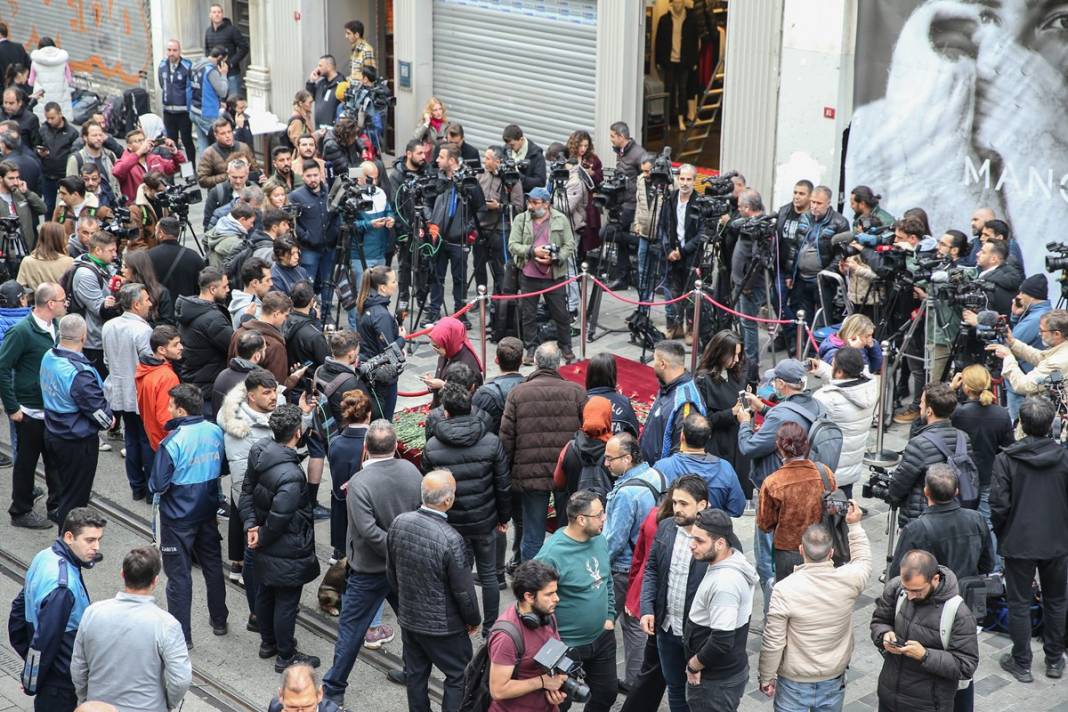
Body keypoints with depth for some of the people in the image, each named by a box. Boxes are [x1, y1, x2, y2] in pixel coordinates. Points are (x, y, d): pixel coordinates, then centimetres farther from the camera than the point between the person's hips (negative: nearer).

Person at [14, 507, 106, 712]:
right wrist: (32, 684, -14)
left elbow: (20, 607, 9)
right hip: (60, 680, -9)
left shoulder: (44, 557, -3)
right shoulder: (63, 586, -32)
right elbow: (45, 639, -27)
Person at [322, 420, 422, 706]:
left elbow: (369, 531, -28)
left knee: (351, 627, 6)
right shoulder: (411, 471, -7)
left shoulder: (360, 482, -25)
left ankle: (334, 688, 15)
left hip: (370, 570, -5)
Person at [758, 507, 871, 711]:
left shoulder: (785, 589, -24)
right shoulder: (848, 580, -15)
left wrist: (766, 678, -4)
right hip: (834, 679, 3)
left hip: (794, 683, -3)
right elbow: (863, 561, 11)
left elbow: (773, 642, -18)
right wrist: (855, 525, 18)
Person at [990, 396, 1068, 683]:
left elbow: (999, 504, -13)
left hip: (1019, 542, -2)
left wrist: (1000, 534, 4)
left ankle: (1022, 664, 17)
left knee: (1019, 604, 9)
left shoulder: (1006, 459, -14)